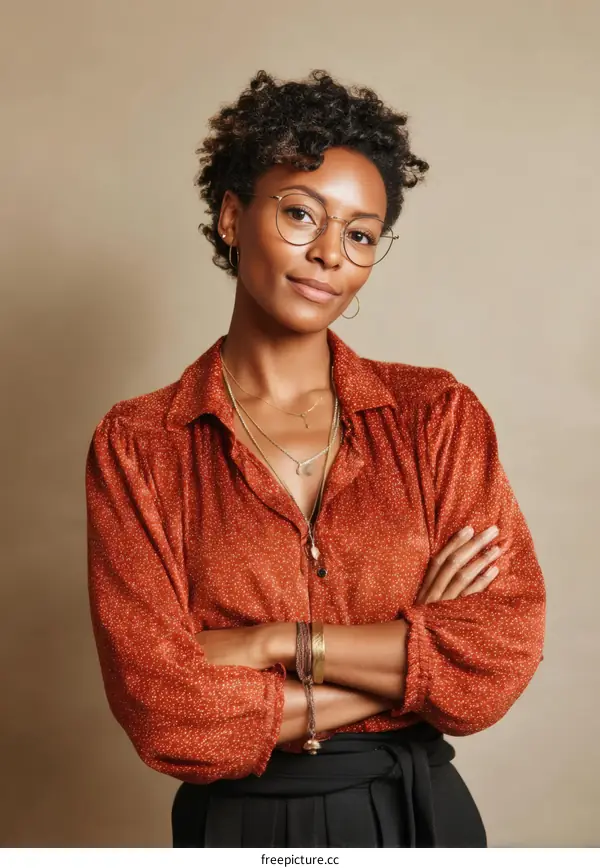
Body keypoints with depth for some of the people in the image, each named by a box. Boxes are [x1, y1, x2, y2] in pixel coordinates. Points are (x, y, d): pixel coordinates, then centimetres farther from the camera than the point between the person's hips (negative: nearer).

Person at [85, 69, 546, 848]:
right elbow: (161, 712, -17)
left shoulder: (439, 413, -6)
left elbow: (502, 657, -13)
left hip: (418, 814, 2)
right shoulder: (137, 445, -10)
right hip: (238, 822, -1)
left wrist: (272, 643, -19)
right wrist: (412, 655, -16)